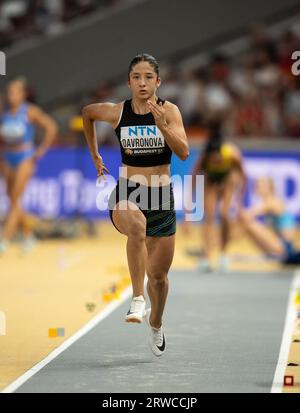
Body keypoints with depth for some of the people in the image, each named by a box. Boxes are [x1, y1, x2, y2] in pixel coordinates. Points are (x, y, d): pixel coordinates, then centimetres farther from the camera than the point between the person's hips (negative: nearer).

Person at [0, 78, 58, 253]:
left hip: (25, 157, -5)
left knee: (15, 199, -10)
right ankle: (28, 236, 23)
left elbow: (51, 127, -5)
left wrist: (42, 150, -5)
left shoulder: (30, 112, -7)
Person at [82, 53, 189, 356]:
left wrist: (163, 126, -29)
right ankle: (137, 300, -38)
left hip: (161, 195, 1)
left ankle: (155, 323, 40)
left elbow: (184, 152, -15)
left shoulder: (169, 110, -4)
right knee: (136, 224, -40)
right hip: (126, 194, -1)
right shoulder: (116, 112, -2)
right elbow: (87, 112, 20)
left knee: (158, 275, 9)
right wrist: (94, 155, 22)